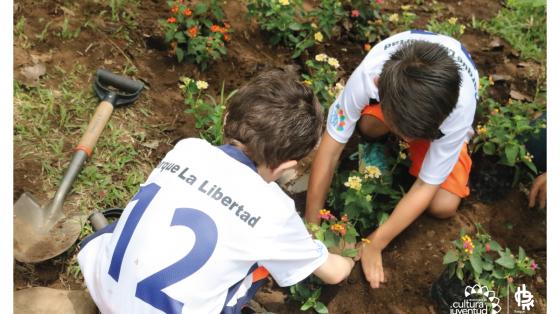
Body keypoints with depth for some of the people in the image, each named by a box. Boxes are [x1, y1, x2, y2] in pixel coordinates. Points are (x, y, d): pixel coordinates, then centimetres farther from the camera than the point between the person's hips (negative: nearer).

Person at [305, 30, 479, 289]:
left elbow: (426, 186, -30)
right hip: (392, 96, 1)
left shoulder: (460, 107, -42)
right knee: (369, 127, -33)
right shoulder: (369, 73, -42)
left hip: (443, 114, -1)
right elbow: (330, 146, -32)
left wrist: (374, 245, -27)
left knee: (443, 206, -17)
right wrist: (311, 224, -27)